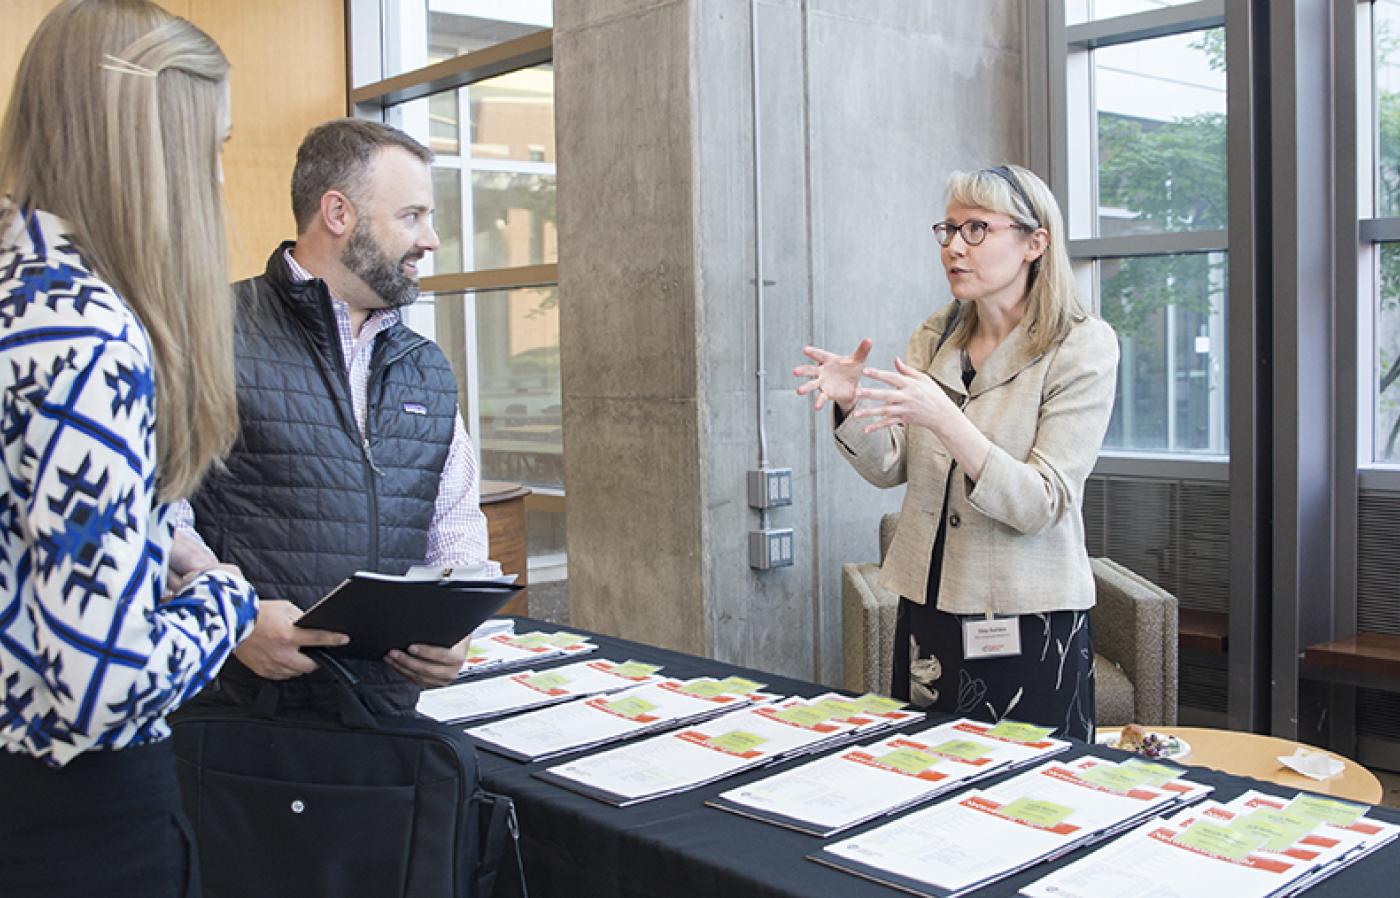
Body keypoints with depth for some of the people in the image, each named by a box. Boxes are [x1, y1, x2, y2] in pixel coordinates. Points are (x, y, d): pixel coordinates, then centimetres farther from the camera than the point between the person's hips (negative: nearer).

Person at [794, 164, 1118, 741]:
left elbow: (1041, 505, -19)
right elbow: (890, 469, 6)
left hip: (1028, 627, -5)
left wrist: (944, 420, -30)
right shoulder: (935, 337, 6)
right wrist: (851, 402, -12)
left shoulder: (1082, 347, -10)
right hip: (926, 607, 5)